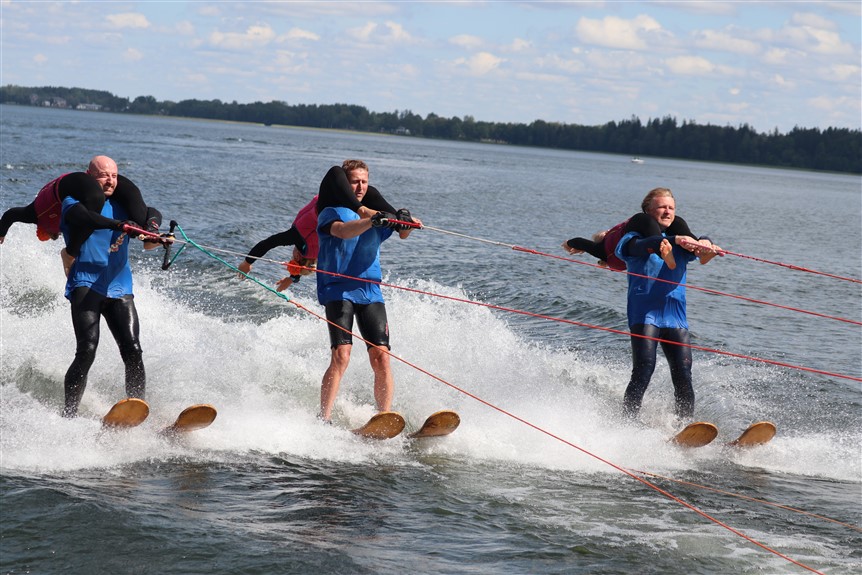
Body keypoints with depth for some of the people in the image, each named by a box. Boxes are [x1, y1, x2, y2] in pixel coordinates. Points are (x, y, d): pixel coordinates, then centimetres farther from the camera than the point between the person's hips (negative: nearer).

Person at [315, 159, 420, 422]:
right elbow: (343, 231, -21)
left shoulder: (378, 212, 16)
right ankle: (323, 420, -19)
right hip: (338, 289, -4)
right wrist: (371, 221, -38)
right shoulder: (331, 213, 2)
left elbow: (402, 233, -1)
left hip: (370, 291, 4)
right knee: (341, 356, -18)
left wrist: (405, 223, -25)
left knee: (381, 356, -9)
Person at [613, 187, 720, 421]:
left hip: (675, 316, 4)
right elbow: (641, 246, -19)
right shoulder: (634, 238, 6)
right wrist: (675, 240, -37)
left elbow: (697, 246, -3)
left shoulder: (682, 242, 19)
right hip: (644, 314, -4)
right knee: (643, 370, -17)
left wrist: (703, 244, -29)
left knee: (683, 375, -7)